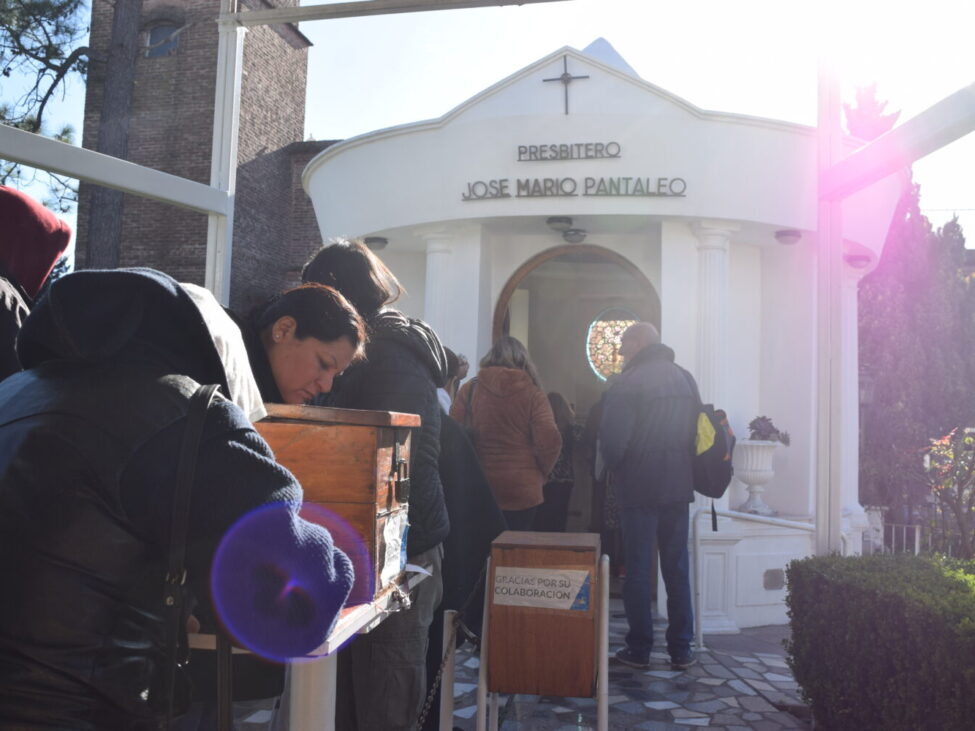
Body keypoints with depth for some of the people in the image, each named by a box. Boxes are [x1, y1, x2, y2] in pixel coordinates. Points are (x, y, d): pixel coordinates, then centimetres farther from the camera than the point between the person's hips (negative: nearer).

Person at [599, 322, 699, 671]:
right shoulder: (685, 378, 8)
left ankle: (639, 648, 11)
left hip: (639, 487, -5)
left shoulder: (627, 383, -12)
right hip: (679, 486, 5)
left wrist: (614, 466, 3)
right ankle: (681, 649, 16)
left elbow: (612, 441, -16)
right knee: (677, 569, 11)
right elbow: (698, 430, 11)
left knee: (637, 570, 5)